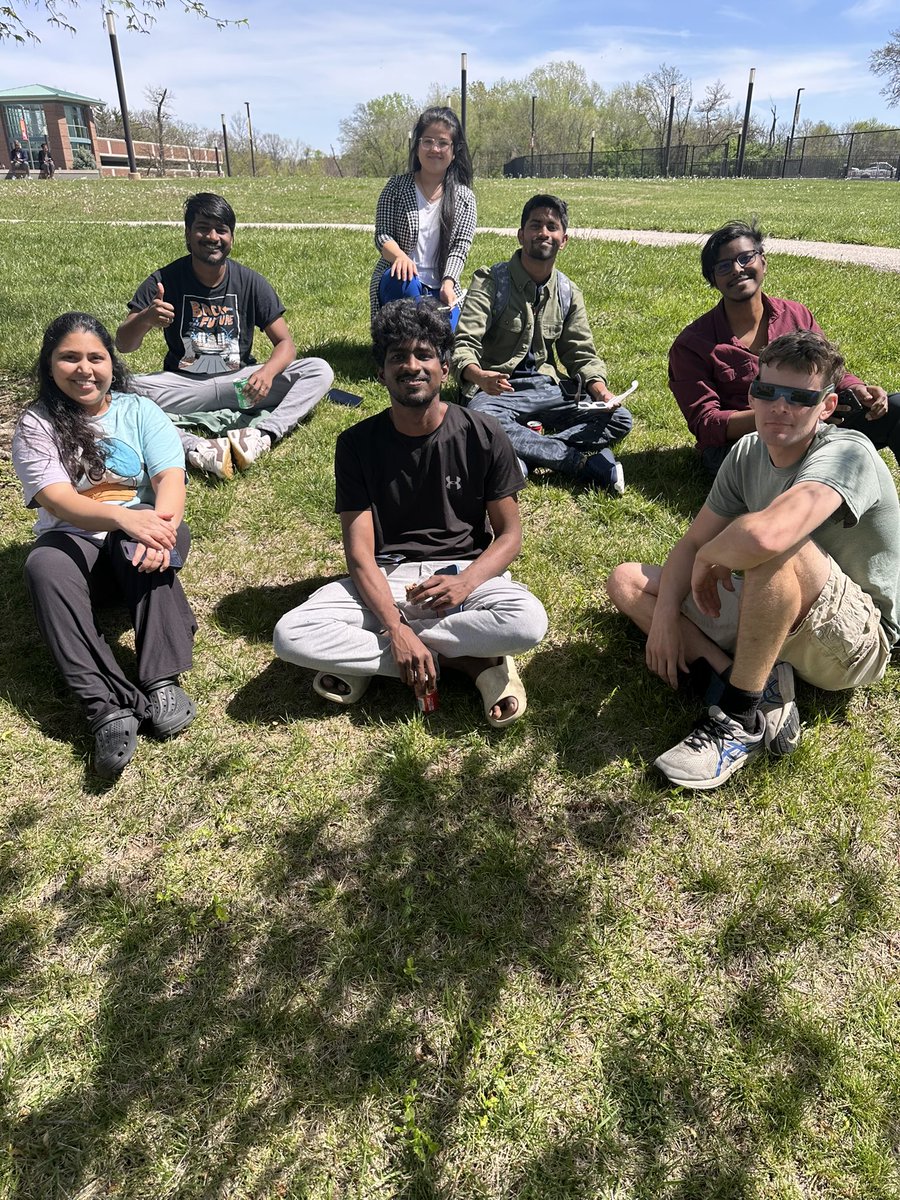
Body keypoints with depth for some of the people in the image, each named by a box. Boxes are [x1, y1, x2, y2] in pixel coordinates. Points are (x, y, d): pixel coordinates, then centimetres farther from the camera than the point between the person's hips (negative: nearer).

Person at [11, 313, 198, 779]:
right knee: (44, 567, -33)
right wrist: (123, 517, -37)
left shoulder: (138, 411, 5)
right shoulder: (36, 425, 1)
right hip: (74, 541, 0)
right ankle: (107, 707, -43)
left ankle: (162, 682, -40)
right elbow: (57, 500, -15)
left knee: (140, 547, -35)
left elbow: (170, 478, -11)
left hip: (140, 532, 0)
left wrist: (159, 530, -35)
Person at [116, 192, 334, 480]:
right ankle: (194, 448, -46)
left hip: (239, 382, 1)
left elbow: (285, 342, -3)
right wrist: (145, 320, -32)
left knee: (320, 370, -19)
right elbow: (123, 345, -7)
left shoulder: (251, 282, -3)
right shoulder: (164, 281, -4)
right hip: (183, 385, -1)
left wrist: (267, 372, -27)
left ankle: (262, 435, -40)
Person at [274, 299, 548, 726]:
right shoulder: (357, 443, -4)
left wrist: (467, 581, -22)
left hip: (465, 570, 0)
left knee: (528, 620, -34)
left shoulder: (482, 436, -4)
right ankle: (465, 659, -18)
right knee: (291, 635, -26)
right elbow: (359, 553, -9)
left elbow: (509, 533, 0)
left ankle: (362, 659, -17)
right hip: (383, 579, 1)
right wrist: (395, 627, -26)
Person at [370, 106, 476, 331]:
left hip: (441, 289, 2)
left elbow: (461, 247, -1)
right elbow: (382, 234, -3)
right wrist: (400, 256, -27)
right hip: (397, 282, -1)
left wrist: (448, 282, -21)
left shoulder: (464, 197, 7)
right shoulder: (397, 187, 4)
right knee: (406, 280, -37)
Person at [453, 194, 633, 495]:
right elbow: (464, 345, -14)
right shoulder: (491, 281, -4)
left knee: (618, 419, -16)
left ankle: (524, 453, -28)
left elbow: (582, 354, 12)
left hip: (546, 389, 4)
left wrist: (600, 390, -11)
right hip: (497, 390, -4)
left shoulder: (568, 294, 10)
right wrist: (478, 375, -39)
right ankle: (582, 461, -30)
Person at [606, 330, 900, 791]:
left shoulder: (846, 453, -24)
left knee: (776, 547, -38)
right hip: (775, 620, 8)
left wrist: (710, 556, -22)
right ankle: (761, 689, -15)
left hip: (857, 642, -8)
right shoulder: (748, 452, 0)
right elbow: (692, 544, 3)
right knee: (626, 580, 0)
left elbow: (764, 535, -43)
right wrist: (665, 614, -13)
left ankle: (741, 719, -22)